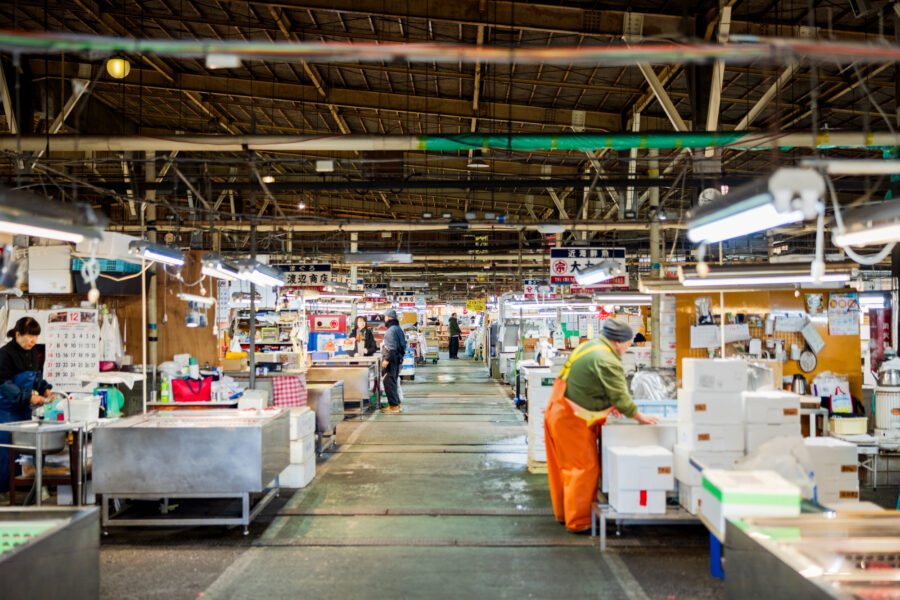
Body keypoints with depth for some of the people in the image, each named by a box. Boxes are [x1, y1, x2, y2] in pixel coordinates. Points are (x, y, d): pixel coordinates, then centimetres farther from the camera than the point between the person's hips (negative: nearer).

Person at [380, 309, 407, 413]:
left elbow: (392, 347, -21)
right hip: (398, 358, 10)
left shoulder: (391, 330, -16)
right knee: (394, 382, 17)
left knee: (389, 382, -4)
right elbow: (403, 345, 17)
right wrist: (401, 356, 21)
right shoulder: (398, 329, 13)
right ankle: (397, 403, 22)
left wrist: (387, 359, -20)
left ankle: (393, 405, -2)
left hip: (391, 359, -10)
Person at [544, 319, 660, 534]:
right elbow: (620, 396, -18)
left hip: (558, 413, 10)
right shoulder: (606, 361, -21)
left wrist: (608, 405, 15)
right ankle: (579, 522, 5)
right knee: (585, 469, -2)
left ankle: (563, 513, 29)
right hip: (572, 421, -10)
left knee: (565, 467, 18)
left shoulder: (589, 346, 11)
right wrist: (639, 417, -4)